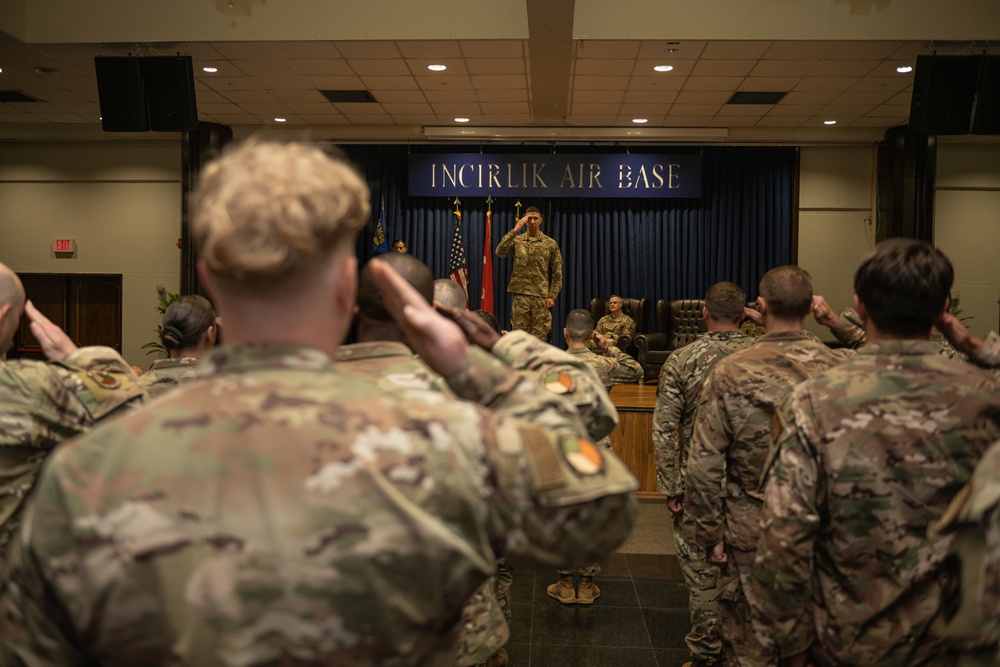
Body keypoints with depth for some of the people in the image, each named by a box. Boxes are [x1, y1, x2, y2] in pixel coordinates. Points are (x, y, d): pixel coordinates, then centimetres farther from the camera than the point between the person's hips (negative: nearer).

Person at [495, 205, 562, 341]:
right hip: (520, 296, 0)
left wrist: (552, 296, -3)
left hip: (541, 297, 0)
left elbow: (557, 273, 5)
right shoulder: (517, 241, 6)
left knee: (539, 336, 2)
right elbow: (500, 252, -12)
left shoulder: (551, 243, 5)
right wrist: (514, 230, -13)